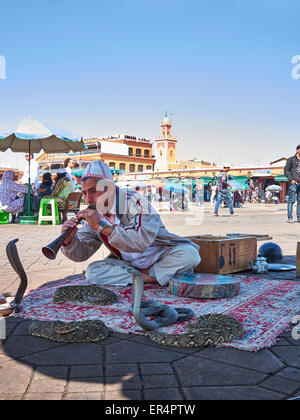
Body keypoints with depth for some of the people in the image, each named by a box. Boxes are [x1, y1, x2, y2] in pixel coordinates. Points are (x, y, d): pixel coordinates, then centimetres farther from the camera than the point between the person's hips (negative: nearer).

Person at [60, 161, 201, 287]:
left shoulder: (134, 201, -23)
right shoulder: (94, 214, -3)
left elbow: (142, 240, -39)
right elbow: (82, 253, -2)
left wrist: (101, 226, -39)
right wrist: (69, 240, -25)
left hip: (160, 256, -4)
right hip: (128, 263, 5)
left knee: (189, 254, -31)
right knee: (92, 272, -21)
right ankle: (151, 278, -16)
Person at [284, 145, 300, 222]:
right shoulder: (291, 159, 3)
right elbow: (286, 170, -1)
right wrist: (291, 179, -12)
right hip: (293, 183, -5)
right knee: (291, 200, -6)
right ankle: (290, 218, -5)